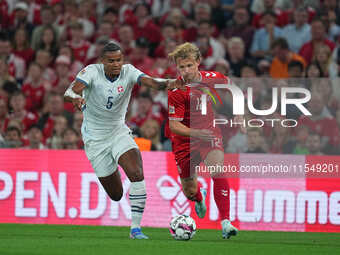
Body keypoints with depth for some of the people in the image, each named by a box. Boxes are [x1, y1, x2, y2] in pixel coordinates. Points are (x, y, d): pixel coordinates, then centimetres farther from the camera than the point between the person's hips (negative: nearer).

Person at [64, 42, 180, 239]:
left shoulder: (128, 72, -11)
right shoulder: (92, 72, -17)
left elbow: (150, 82, -29)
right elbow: (70, 92, -31)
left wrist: (167, 83, -50)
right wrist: (76, 97, -56)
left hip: (119, 132, 2)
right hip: (95, 139, -2)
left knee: (137, 175, -24)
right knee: (116, 195, 5)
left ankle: (136, 228, -15)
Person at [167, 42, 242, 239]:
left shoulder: (214, 78, -11)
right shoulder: (176, 91, -20)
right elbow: (173, 125, -21)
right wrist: (196, 133, -37)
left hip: (210, 134, 1)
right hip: (185, 140, 0)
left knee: (218, 172, -26)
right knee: (189, 191, 10)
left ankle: (226, 223, -27)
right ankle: (200, 197, 51)